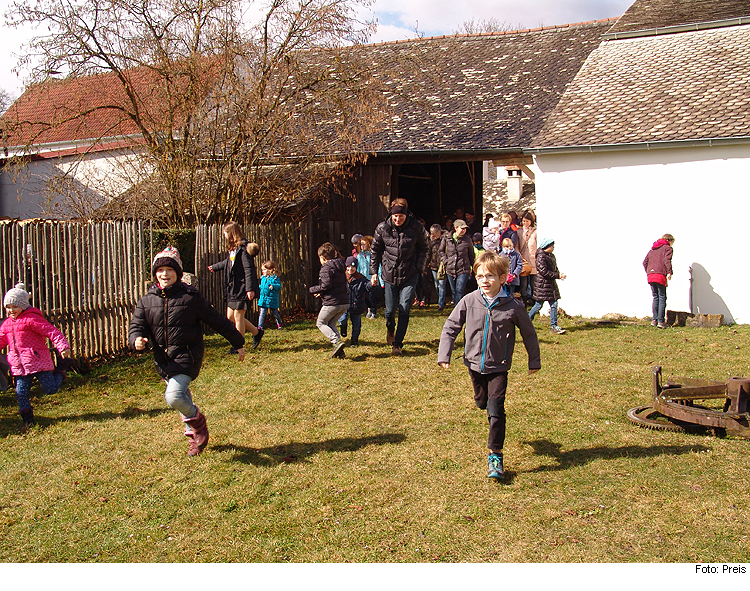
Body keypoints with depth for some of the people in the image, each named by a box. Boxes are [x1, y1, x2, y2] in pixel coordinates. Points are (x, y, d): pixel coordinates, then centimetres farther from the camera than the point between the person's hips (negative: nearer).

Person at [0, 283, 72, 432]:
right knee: (21, 393, 1)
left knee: (50, 389, -2)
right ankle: (28, 421, 12)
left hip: (37, 361, -6)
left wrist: (63, 346, -28)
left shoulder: (31, 319, -11)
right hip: (19, 365, 6)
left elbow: (52, 331, -17)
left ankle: (61, 368, 26)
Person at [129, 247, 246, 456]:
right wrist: (137, 340, -23)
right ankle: (194, 433, 39)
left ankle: (197, 421, 8)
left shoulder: (191, 297, -9)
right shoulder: (147, 301, 3)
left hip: (187, 356, -5)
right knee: (181, 398, 18)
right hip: (163, 359, 6)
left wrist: (238, 343, 4)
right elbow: (137, 325, 3)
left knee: (174, 397, -22)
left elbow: (217, 321, -2)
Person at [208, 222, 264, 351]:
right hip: (233, 289, 10)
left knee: (238, 317, -2)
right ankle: (256, 332, 24)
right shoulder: (233, 249, 13)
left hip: (242, 289, -10)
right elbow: (227, 263, 34)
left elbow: (248, 269, -21)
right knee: (231, 316, 11)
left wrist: (250, 288, -26)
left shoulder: (243, 248, -15)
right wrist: (215, 267, 50)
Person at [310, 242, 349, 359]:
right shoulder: (340, 267, 16)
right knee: (331, 324, 20)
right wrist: (321, 293, 15)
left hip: (332, 303, -8)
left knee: (320, 323, 9)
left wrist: (313, 290, -5)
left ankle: (337, 341, -10)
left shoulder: (326, 268, -11)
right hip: (344, 302, 8)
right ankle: (339, 351, 11)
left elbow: (326, 285, -23)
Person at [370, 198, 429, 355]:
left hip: (410, 276, -1)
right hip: (390, 275, 1)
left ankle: (397, 344, 6)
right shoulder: (382, 228, -5)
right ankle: (390, 330, 41)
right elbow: (375, 250, 8)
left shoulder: (416, 228, -8)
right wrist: (373, 271, 5)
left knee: (404, 311, -6)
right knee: (390, 310, 7)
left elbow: (423, 248, 8)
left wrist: (419, 267, -2)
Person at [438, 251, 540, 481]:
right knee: (481, 402, 19)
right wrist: (444, 354, -4)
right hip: (474, 363, 3)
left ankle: (495, 456, 3)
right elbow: (450, 327, 1)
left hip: (498, 367, -3)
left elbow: (529, 334, 2)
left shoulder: (513, 306, -13)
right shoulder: (469, 301, -9)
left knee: (496, 410, -7)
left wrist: (534, 361, 10)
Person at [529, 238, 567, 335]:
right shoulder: (541, 257, -15)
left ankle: (554, 326, 7)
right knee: (538, 305, 1)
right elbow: (544, 272, -22)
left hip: (551, 284, 8)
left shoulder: (551, 256, 12)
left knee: (554, 305, 3)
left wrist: (558, 274, 2)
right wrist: (557, 275, -20)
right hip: (542, 284, -8)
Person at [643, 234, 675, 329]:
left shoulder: (652, 249, 24)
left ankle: (654, 319, 7)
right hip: (660, 275, -6)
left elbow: (645, 262, 18)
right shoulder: (667, 248, 5)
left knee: (655, 297, 13)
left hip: (650, 275, 6)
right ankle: (660, 321, -6)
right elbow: (667, 260, -12)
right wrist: (669, 272, -16)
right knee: (662, 298, -1)